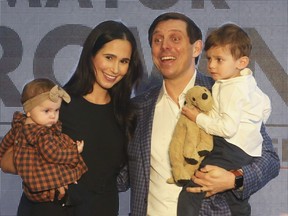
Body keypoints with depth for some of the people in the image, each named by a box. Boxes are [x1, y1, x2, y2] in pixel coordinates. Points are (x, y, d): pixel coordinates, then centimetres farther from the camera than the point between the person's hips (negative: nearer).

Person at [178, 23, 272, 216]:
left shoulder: (231, 89, -20)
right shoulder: (249, 82, 9)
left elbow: (228, 128, -26)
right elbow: (266, 105, 20)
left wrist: (199, 118, -17)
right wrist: (254, 124, 30)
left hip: (230, 151, -11)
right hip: (248, 153, 11)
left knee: (189, 196, -17)